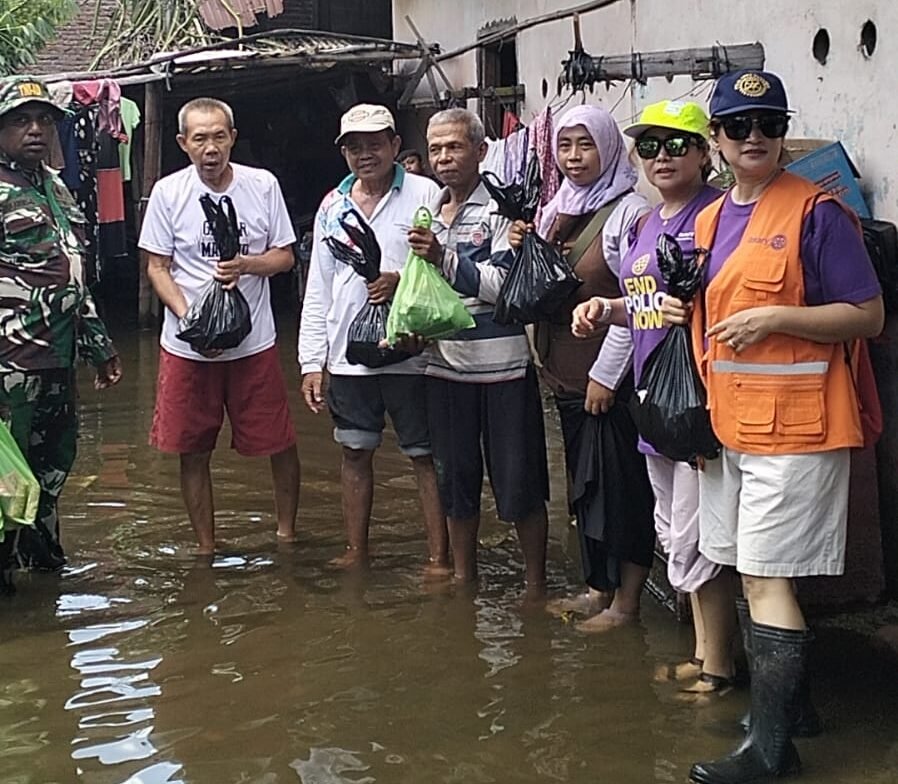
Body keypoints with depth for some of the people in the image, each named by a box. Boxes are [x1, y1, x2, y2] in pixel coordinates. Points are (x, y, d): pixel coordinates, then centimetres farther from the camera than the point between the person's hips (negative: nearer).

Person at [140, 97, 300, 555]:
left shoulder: (263, 185, -1)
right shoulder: (168, 192, -3)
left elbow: (285, 256, 4)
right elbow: (157, 267, -1)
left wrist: (246, 265, -17)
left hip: (254, 341, 0)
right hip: (187, 344, 0)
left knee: (280, 443, 6)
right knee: (193, 451, 7)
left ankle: (287, 530, 28)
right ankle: (205, 545, 23)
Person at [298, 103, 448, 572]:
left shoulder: (424, 195, -3)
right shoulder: (332, 206, 12)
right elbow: (318, 291, 12)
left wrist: (405, 282, -24)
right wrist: (312, 362, 7)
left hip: (410, 352, -5)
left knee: (426, 455, 2)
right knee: (354, 452, 13)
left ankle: (439, 557, 11)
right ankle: (357, 551, 26)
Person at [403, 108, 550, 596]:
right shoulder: (428, 213, 13)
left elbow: (507, 285, -17)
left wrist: (444, 257, -22)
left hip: (501, 363, -6)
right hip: (445, 364, 6)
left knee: (519, 481, 2)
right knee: (454, 477, 15)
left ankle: (535, 582, 15)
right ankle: (463, 575, 29)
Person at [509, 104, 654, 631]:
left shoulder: (629, 212, -12)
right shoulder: (558, 211, 11)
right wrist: (522, 249, 0)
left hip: (612, 375, -8)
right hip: (567, 370, 8)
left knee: (622, 483, 1)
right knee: (584, 480, 15)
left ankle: (626, 600, 11)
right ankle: (598, 586, 26)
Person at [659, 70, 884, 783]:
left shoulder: (815, 210, -9)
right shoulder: (710, 220, 14)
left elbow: (869, 315, -10)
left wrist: (774, 318, -18)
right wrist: (681, 309, 7)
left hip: (791, 425, -8)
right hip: (730, 423, 8)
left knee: (766, 581, -6)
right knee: (753, 577, 13)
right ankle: (781, 709, 26)